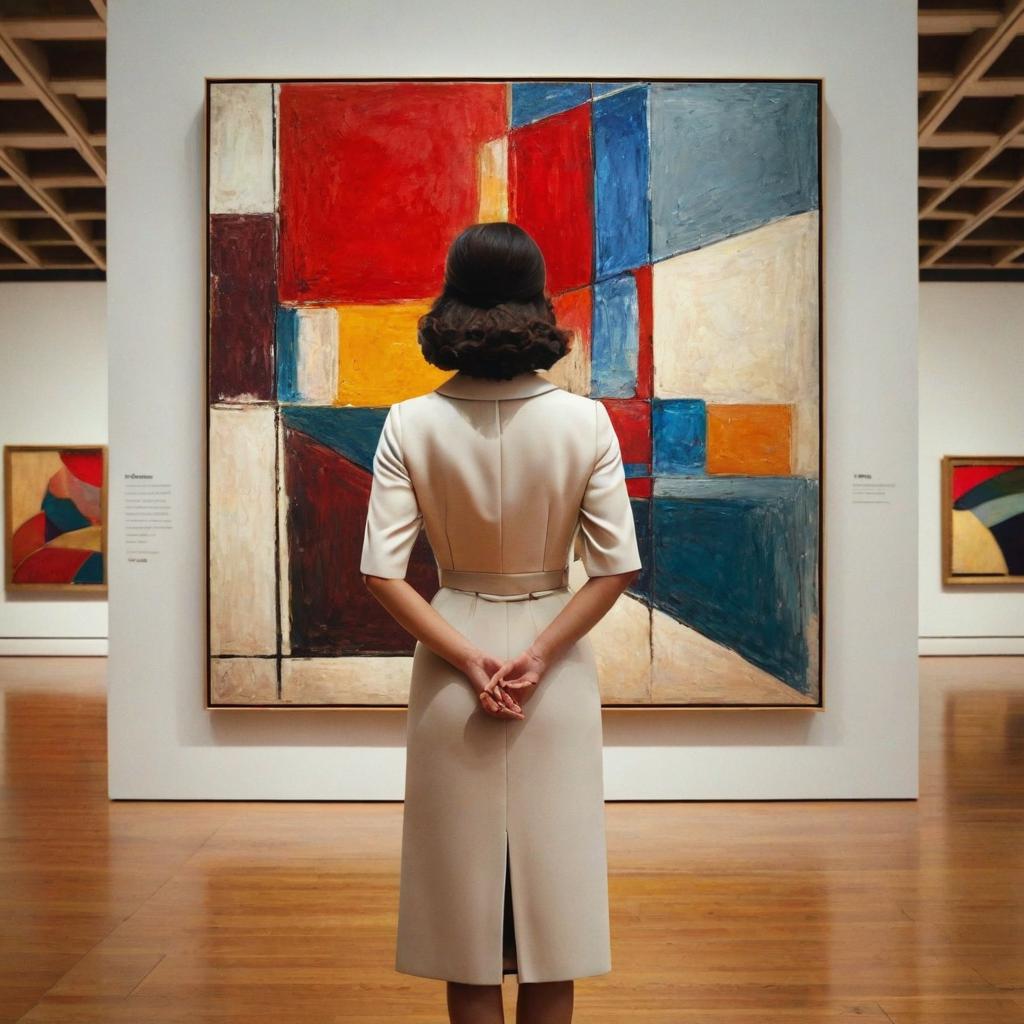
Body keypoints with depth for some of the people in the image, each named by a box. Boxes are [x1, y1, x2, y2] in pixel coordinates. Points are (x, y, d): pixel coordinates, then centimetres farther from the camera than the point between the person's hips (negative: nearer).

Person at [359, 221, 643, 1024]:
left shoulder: (412, 424, -9)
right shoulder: (584, 420, -9)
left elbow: (383, 574, -13)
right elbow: (617, 568, -11)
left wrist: (468, 661, -9)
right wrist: (538, 656, -9)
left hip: (452, 661, 0)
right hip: (557, 665, 0)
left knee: (463, 900, 14)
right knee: (553, 894, 15)